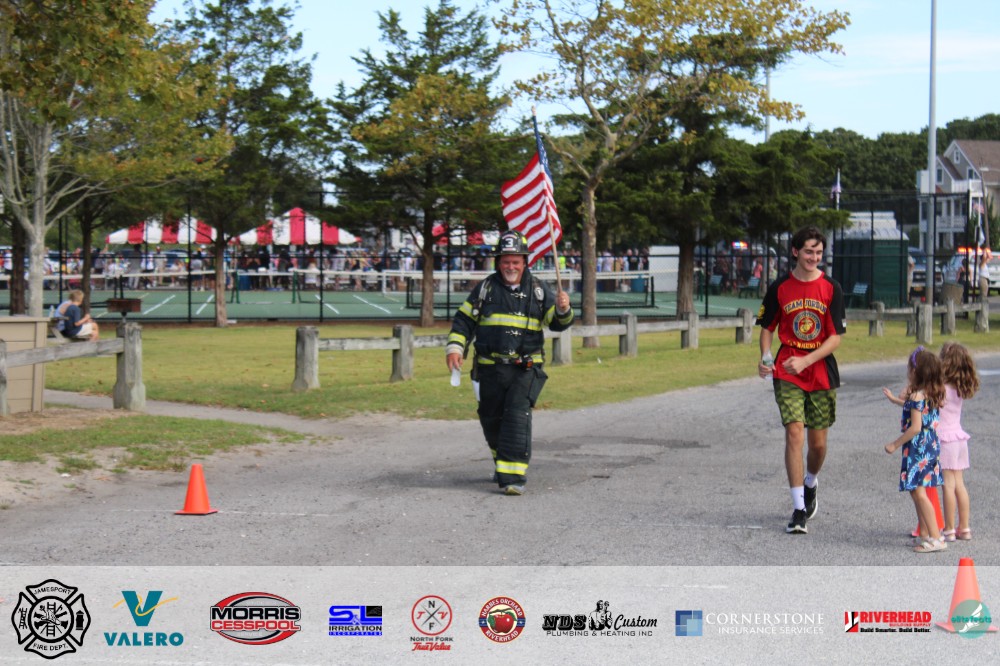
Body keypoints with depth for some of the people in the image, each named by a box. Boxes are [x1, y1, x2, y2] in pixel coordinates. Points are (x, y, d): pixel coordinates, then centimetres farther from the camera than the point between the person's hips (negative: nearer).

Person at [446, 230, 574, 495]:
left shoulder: (538, 291, 6)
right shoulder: (485, 288, 6)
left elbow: (558, 322, 2)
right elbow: (464, 319, 10)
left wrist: (563, 309, -20)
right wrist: (455, 347, -2)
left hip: (525, 369, -2)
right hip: (490, 369, 2)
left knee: (517, 417, -16)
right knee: (491, 420, 11)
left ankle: (513, 475, -16)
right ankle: (502, 462, 36)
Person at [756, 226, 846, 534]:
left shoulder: (831, 288, -2)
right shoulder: (780, 288, 0)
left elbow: (835, 338, -6)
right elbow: (767, 327, 11)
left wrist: (805, 361, -18)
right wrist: (765, 358, -7)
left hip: (822, 373, 1)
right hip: (787, 373, -1)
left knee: (818, 442, 7)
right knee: (794, 433, -13)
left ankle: (810, 484, 40)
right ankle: (799, 509, -9)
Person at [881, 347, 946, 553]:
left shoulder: (917, 395, -17)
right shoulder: (932, 394, 11)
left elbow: (916, 427, -22)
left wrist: (895, 444, -14)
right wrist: (895, 399, 41)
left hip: (918, 449, -10)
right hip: (930, 446, 10)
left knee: (918, 492, -11)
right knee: (917, 492, 16)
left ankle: (936, 538, -15)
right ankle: (925, 534, 20)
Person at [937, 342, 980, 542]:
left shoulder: (942, 388, -17)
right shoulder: (960, 388, 7)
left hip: (944, 439, -7)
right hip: (959, 437, 7)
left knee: (949, 485, -4)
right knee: (959, 484, 12)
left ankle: (949, 530, 0)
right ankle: (964, 528, 16)